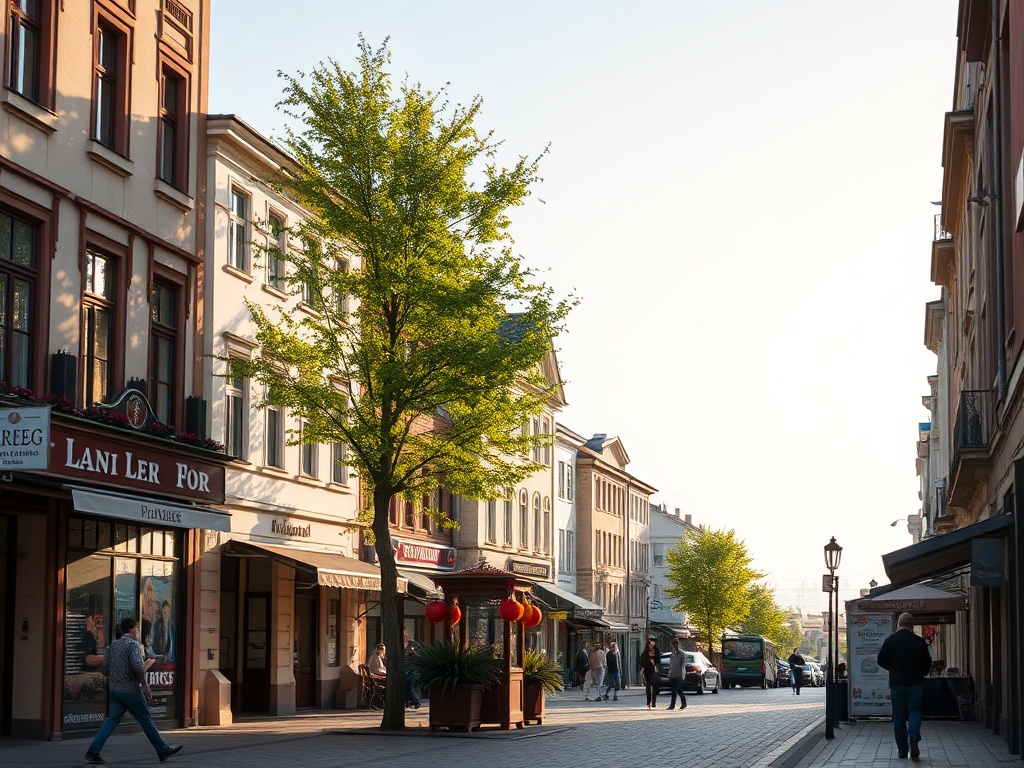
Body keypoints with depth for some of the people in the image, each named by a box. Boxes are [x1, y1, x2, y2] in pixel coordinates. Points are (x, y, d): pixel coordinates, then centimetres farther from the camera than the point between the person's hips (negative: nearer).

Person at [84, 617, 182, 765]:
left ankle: (93, 752, -6)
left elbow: (106, 669, 16)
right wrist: (145, 686, -19)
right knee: (145, 720, 3)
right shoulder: (133, 644, -10)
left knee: (112, 720, 4)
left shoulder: (113, 646, 13)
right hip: (130, 690, -7)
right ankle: (163, 750, 12)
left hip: (115, 689, 7)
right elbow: (138, 666, -23)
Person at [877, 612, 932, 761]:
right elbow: (928, 663, 4)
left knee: (898, 715, 7)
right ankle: (913, 736, -23)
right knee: (914, 711, 6)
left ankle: (902, 749, 7)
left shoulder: (890, 640, -2)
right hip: (916, 682, 0)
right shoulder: (919, 641, -1)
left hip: (896, 682, 0)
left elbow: (881, 661, 2)